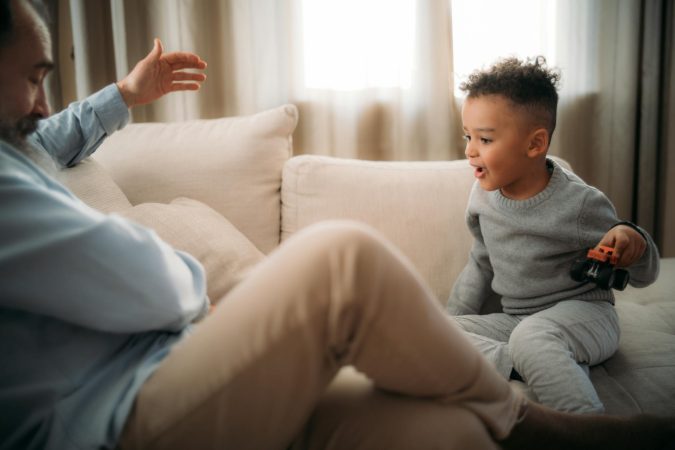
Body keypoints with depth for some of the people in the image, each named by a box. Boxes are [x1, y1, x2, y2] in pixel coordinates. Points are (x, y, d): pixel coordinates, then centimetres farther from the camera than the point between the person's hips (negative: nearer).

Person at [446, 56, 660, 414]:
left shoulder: (579, 203, -16)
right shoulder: (484, 195, 0)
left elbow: (644, 275, -7)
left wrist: (633, 242, -31)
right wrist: (451, 321, 10)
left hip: (583, 314, -6)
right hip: (516, 319, 7)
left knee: (530, 335, -38)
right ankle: (544, 367, -28)